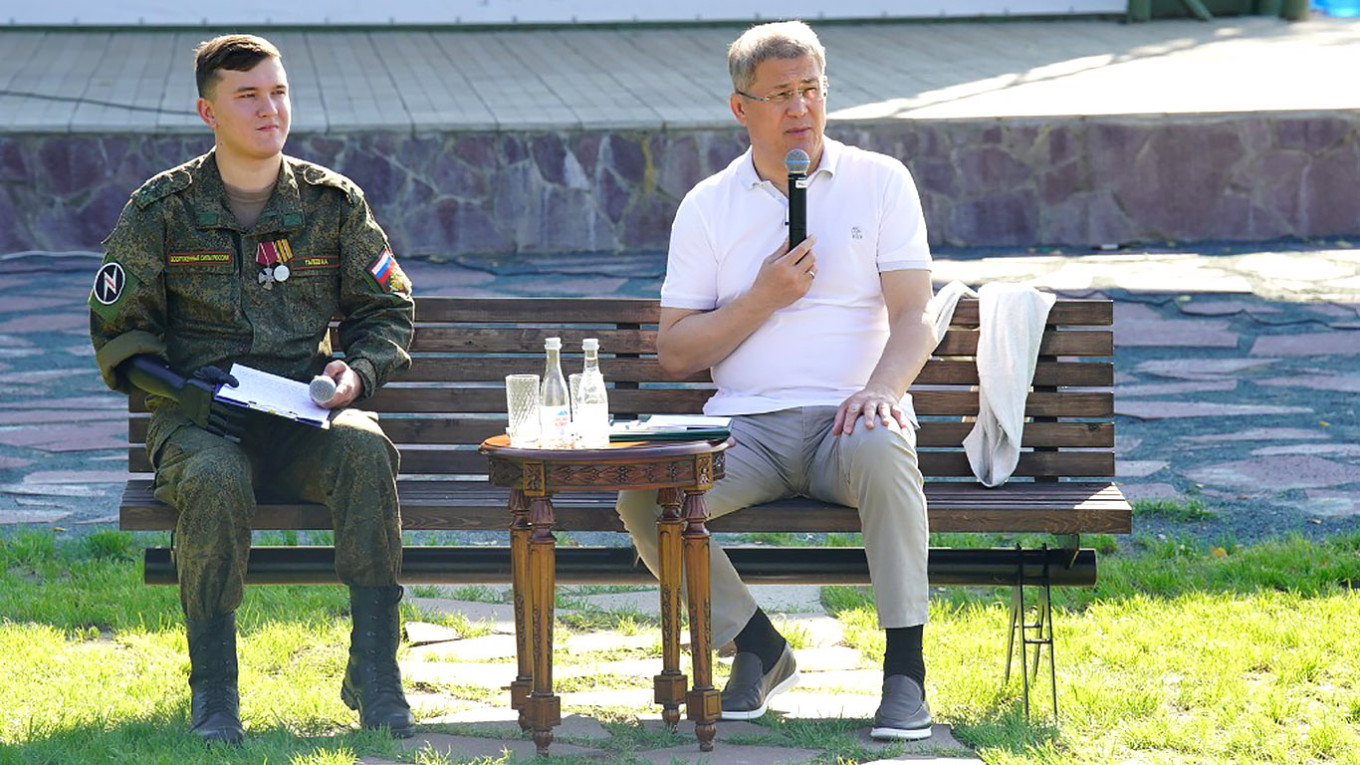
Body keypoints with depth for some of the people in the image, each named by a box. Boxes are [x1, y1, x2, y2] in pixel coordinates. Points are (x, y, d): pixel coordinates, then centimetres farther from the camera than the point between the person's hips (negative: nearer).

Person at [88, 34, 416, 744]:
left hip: (305, 418, 2)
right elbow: (117, 328, 4)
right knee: (215, 480, -37)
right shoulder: (161, 209, 3)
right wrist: (184, 392, -13)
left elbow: (388, 311, 16)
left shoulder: (334, 201, 8)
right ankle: (213, 689, -25)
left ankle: (375, 672, -27)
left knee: (366, 452, -32)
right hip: (198, 419, -2)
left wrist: (358, 372, -6)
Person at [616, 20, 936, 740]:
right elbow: (674, 352, 7)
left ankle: (905, 669, -28)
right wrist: (762, 298, -8)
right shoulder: (707, 206, 11)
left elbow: (914, 318, -1)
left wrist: (882, 388, -22)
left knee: (882, 449, -38)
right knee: (641, 493, -26)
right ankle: (759, 649, -4)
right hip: (746, 426, 2)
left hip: (845, 418, -2)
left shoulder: (880, 181, 8)